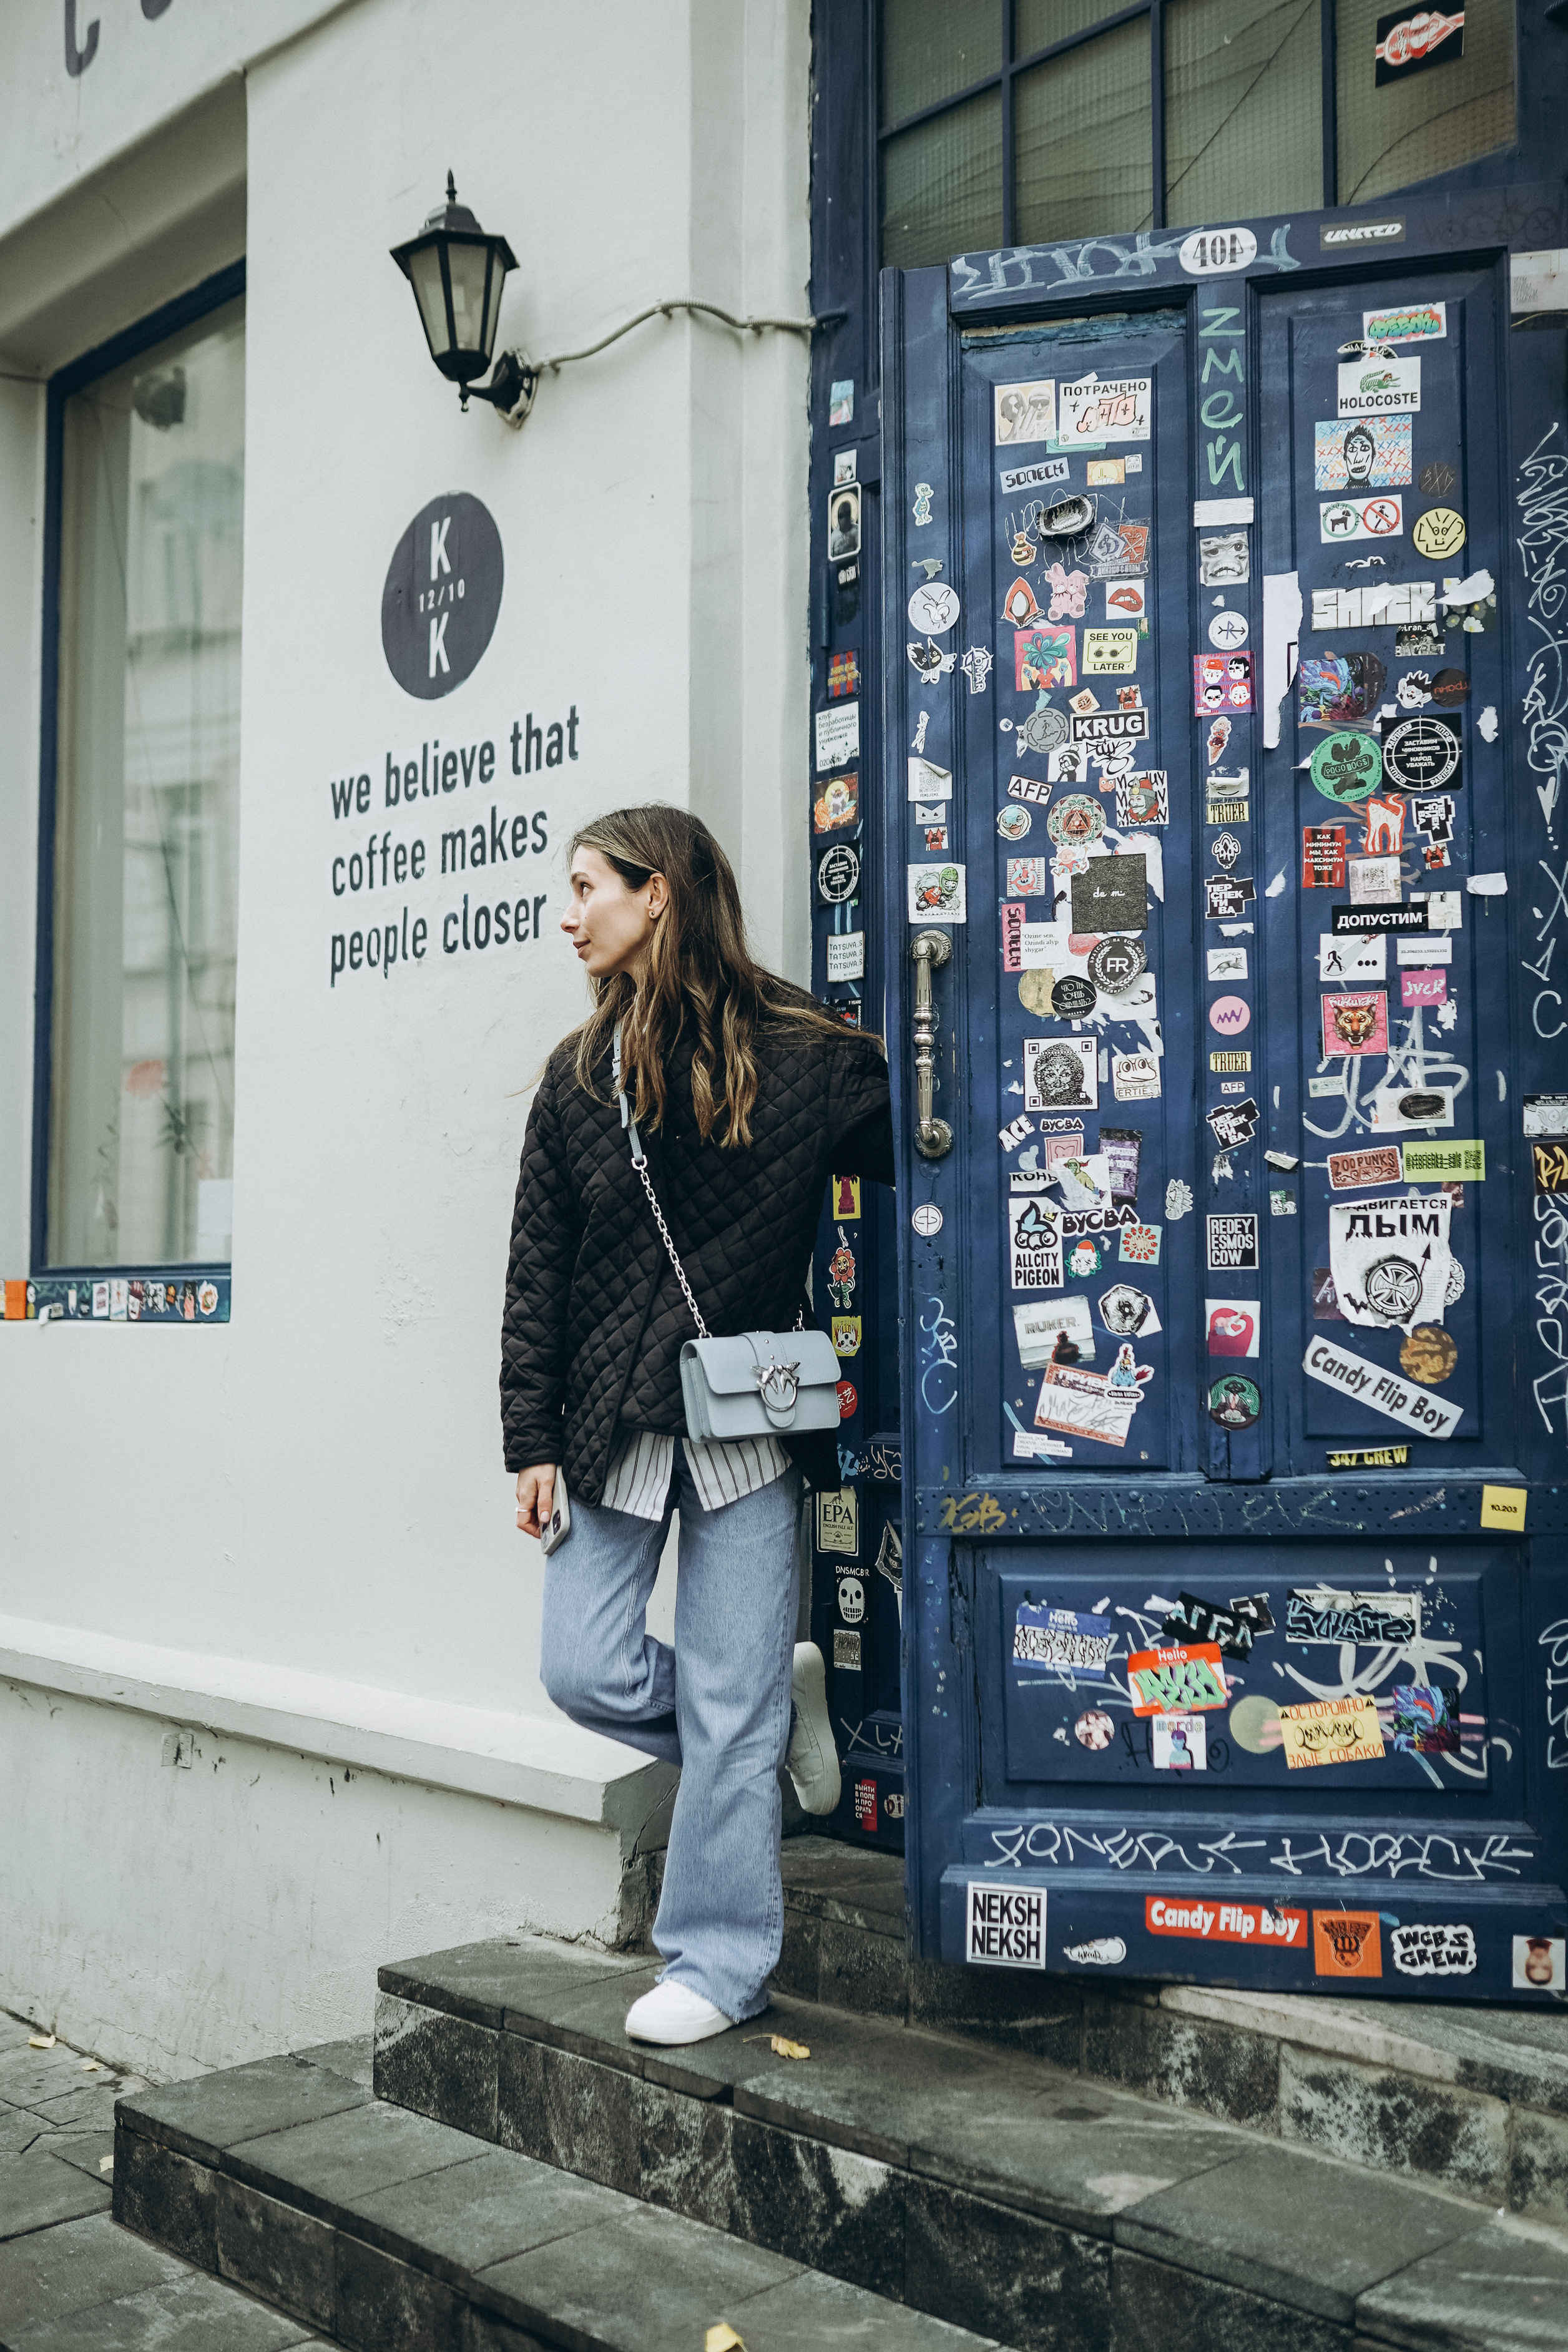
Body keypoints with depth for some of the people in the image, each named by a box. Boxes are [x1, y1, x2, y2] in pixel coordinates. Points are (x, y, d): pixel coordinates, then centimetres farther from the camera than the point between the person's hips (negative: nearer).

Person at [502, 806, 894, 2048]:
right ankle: (781, 1698, 26)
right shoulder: (581, 1072, 8)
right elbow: (538, 1270, 7)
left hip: (748, 1419, -4)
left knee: (730, 1703, 2)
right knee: (587, 1670, 1)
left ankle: (721, 1959, 17)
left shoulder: (798, 1052, -3)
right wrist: (533, 1440, 3)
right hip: (615, 1421, 4)